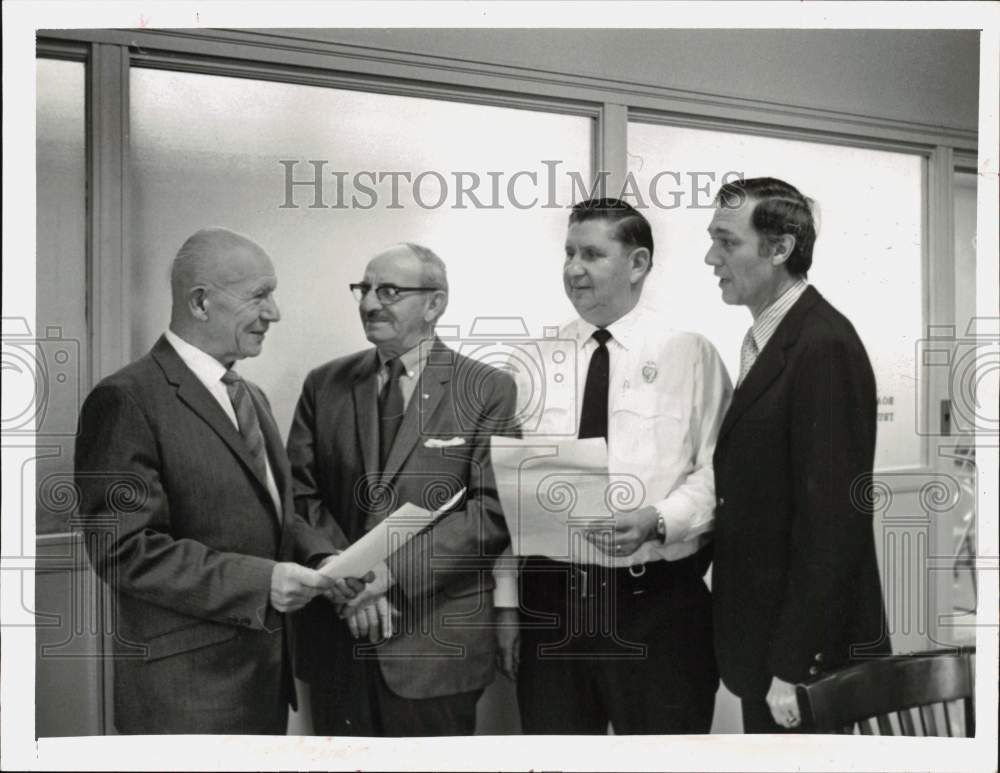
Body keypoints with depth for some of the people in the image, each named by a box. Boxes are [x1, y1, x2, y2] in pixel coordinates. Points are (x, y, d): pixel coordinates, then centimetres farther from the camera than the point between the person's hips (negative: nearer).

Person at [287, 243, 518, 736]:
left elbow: (493, 510, -11)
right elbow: (300, 491, 3)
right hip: (335, 636, 3)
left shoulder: (489, 391, -4)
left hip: (437, 641, -2)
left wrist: (393, 569, -17)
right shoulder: (324, 385, 7)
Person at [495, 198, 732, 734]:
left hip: (657, 604, -2)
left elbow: (717, 471, -5)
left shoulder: (690, 354, 0)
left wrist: (658, 520, -23)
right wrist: (507, 604, 3)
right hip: (549, 597, 3)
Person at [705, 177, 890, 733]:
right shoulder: (768, 339, 9)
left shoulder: (825, 347, -20)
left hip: (805, 647, -8)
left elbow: (831, 520, -22)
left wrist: (792, 667, -19)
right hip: (764, 633, 8)